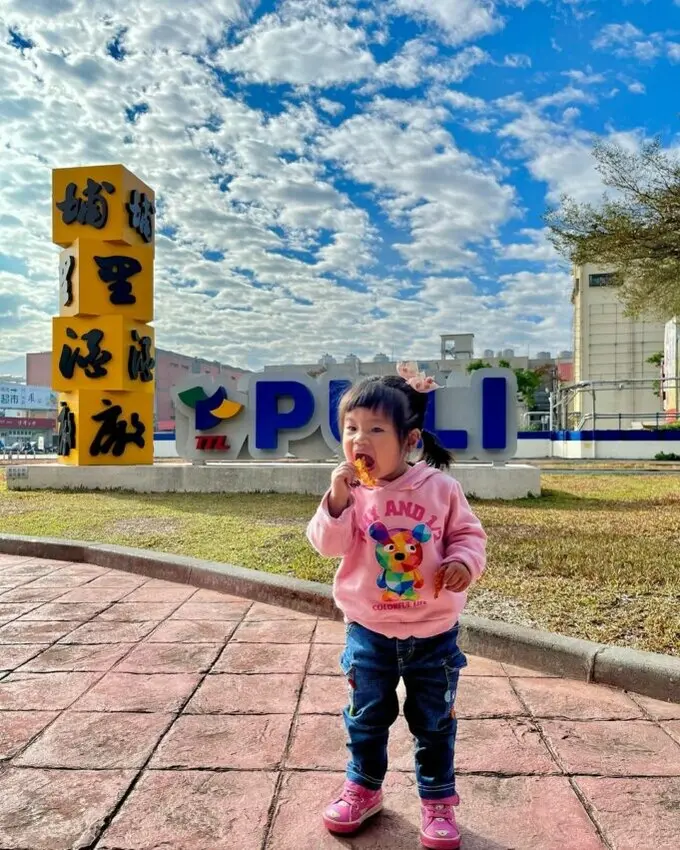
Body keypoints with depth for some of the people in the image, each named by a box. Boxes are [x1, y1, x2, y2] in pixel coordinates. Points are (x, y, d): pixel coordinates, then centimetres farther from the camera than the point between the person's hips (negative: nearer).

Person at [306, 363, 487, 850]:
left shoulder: (440, 488, -11)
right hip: (369, 631, 1)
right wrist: (338, 497, -30)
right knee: (366, 717, 18)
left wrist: (465, 561, -21)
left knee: (435, 723, 15)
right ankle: (363, 787, 42)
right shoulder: (349, 491, -9)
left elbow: (469, 534, -1)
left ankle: (438, 801, 37)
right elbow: (330, 545, -17)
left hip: (433, 632, -1)